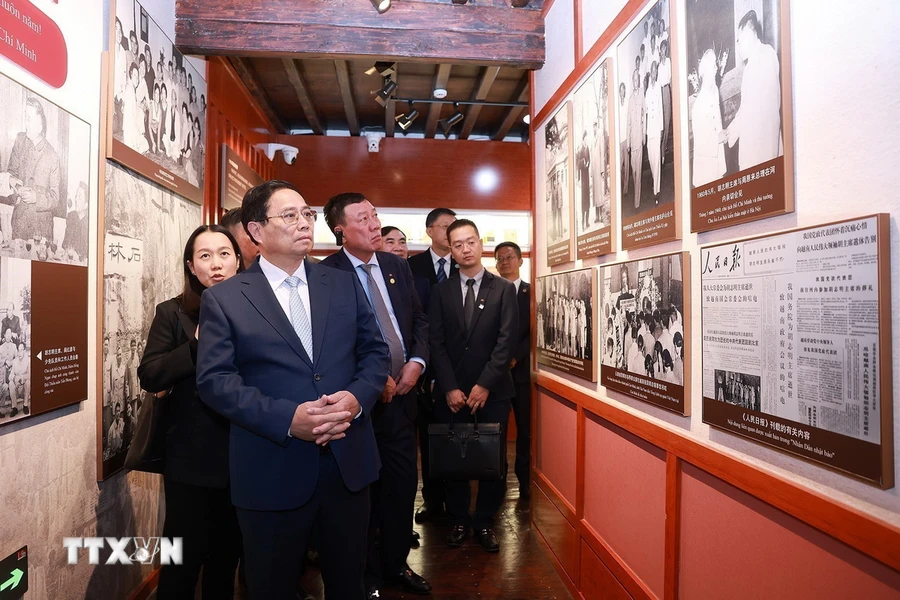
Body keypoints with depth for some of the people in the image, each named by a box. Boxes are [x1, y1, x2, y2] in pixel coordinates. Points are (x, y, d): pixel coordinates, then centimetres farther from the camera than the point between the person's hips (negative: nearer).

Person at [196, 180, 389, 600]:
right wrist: (286, 418, -21)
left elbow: (375, 352, 6)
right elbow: (214, 380, -9)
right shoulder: (223, 298, -2)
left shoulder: (345, 285, 7)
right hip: (272, 472, -2)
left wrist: (356, 397, -14)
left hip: (349, 462, 3)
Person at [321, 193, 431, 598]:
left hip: (402, 393, 5)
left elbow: (419, 319, 11)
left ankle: (396, 564, 38)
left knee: (402, 485, 15)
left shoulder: (398, 265, 7)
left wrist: (417, 361, -5)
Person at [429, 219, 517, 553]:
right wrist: (450, 388, -9)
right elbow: (436, 343, 0)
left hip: (493, 389, -1)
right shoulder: (441, 291, 6)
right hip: (452, 391, 1)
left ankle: (485, 522, 23)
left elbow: (506, 341, -5)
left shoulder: (503, 289, 2)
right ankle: (459, 520, 26)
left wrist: (485, 384, -12)